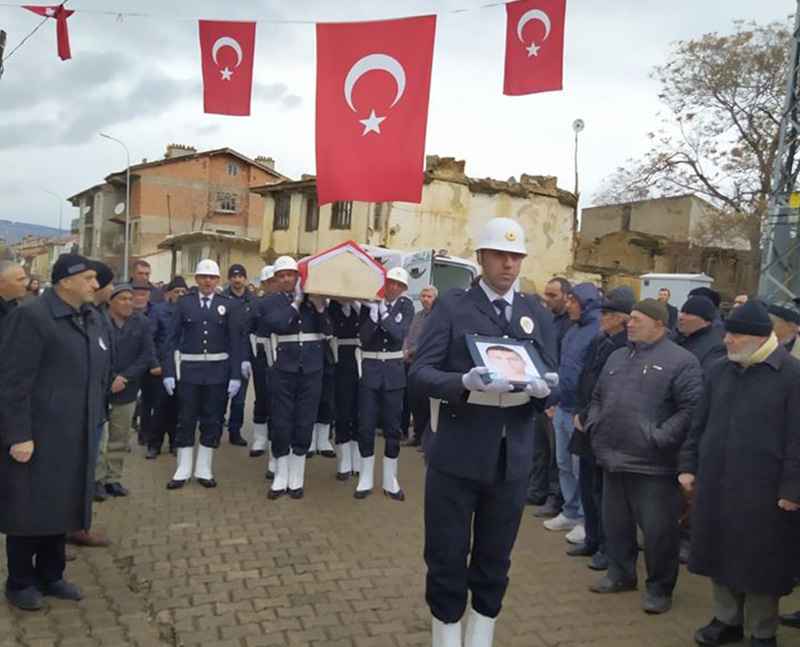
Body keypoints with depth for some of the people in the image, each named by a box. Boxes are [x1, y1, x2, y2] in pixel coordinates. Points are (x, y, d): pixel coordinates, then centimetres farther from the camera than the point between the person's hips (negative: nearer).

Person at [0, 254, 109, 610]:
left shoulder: (89, 318, 9)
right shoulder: (32, 316, -14)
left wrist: (93, 422, 11)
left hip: (74, 435, 7)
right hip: (35, 435, -7)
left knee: (61, 505, 16)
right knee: (29, 508, 7)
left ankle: (50, 575, 31)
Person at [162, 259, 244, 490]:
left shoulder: (228, 305, 2)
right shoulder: (184, 303, 2)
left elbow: (236, 342, 0)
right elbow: (172, 338, 1)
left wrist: (236, 375, -5)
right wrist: (169, 372, -5)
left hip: (218, 371, 0)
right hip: (189, 369, 0)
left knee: (212, 421, 7)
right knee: (186, 420, 5)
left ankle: (204, 470, 19)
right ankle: (183, 470, 17)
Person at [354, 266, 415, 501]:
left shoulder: (406, 306, 2)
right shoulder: (369, 303, -1)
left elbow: (400, 334, -12)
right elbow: (363, 337, -10)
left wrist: (384, 313, -20)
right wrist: (373, 313, -22)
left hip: (394, 370, 1)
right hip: (369, 368, -1)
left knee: (393, 426, 6)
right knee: (366, 425, 2)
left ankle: (390, 480, 16)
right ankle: (365, 479, 15)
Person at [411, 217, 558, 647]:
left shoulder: (538, 315, 8)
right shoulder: (452, 307, -4)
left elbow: (549, 381, 6)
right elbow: (420, 372, -12)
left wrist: (541, 388, -18)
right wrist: (466, 382, -30)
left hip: (512, 457, 4)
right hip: (456, 455, -3)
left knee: (495, 557, 16)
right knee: (447, 555, 8)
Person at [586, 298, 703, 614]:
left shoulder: (681, 361, -9)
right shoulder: (617, 357, 15)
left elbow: (692, 408, -16)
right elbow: (597, 396, 23)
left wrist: (659, 439, -19)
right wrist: (594, 426, 9)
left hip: (654, 464, -7)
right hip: (613, 458, 7)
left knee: (657, 529, 4)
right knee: (616, 523, 18)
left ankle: (659, 587, 21)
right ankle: (620, 573, 36)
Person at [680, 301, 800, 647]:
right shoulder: (719, 371, 7)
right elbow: (700, 424, 13)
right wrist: (689, 464, 10)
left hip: (763, 488, -5)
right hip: (715, 482, 5)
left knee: (761, 561, 8)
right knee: (719, 553, 15)